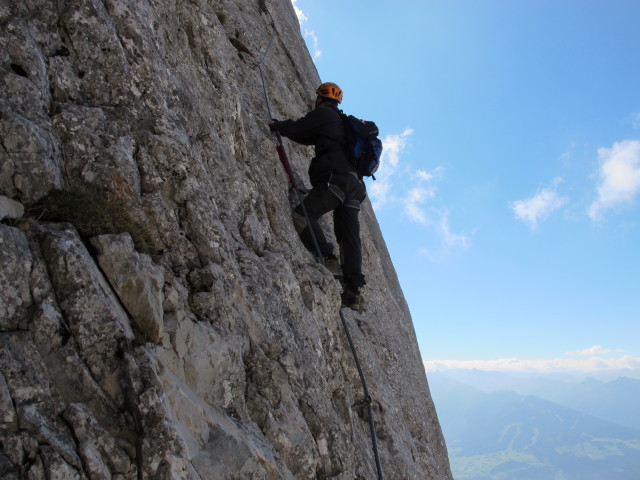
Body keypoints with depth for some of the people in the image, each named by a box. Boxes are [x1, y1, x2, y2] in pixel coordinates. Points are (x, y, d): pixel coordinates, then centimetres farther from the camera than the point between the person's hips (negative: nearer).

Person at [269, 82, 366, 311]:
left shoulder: (322, 114, 6)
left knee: (303, 214, -8)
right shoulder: (343, 122, 32)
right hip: (354, 183, 8)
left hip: (336, 179, -8)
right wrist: (282, 125, 40)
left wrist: (276, 125, 25)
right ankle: (354, 288, -4)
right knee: (348, 235, 1)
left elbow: (297, 129, 5)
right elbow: (309, 137, 37)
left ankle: (326, 256, -22)